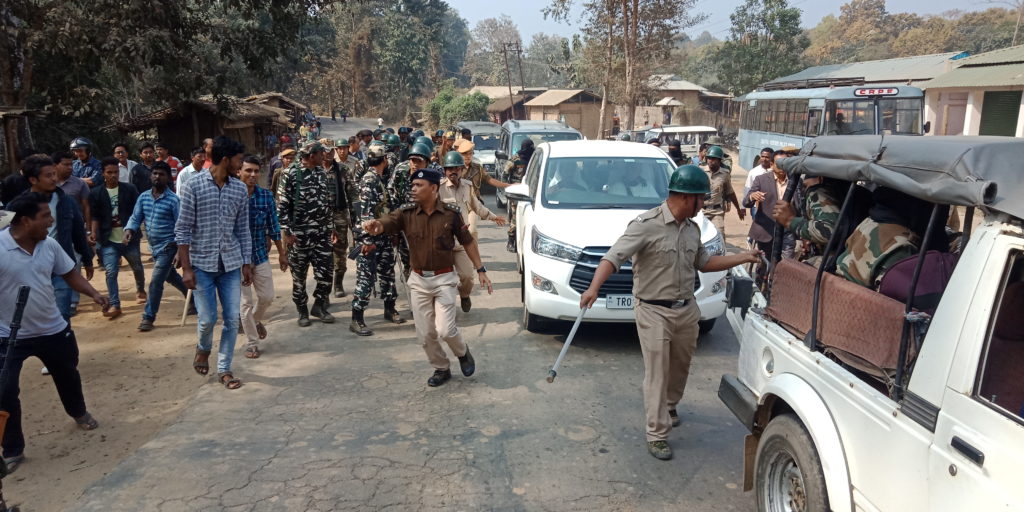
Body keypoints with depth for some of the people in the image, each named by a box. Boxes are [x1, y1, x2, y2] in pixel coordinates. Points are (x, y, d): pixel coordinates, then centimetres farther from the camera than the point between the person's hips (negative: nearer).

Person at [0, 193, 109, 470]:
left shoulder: (49, 244, -6)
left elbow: (69, 273, 7)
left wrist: (94, 293, -8)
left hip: (53, 329, 5)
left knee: (67, 375, 23)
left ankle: (79, 413, 52)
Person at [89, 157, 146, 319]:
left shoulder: (129, 189, -1)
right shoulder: (96, 193, 1)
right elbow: (95, 217, 3)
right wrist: (94, 235, -8)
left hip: (129, 238, 1)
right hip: (109, 241, 0)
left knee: (137, 267, 14)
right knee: (111, 272, -6)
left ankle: (140, 289, 43)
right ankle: (115, 305, -1)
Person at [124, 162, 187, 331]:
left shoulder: (174, 200, -14)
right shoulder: (143, 197, 3)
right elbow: (135, 217, 6)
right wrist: (129, 230, -16)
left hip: (167, 246, -7)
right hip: (154, 246, 7)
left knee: (155, 282, -8)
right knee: (171, 276, 23)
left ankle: (148, 317, 2)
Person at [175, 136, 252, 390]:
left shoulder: (240, 189, 4)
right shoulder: (194, 186, -7)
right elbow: (183, 229, -6)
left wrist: (247, 264, 7)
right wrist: (186, 267, -9)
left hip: (231, 263, 3)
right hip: (202, 263, -3)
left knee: (232, 319, 2)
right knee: (208, 318, 0)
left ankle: (224, 369, 17)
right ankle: (203, 349, 33)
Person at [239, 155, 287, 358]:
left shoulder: (266, 195, -3)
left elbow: (273, 226, 5)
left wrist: (281, 253, 8)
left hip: (261, 254, 3)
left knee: (267, 297, 8)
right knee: (246, 302, 3)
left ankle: (256, 320, 41)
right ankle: (252, 343, 17)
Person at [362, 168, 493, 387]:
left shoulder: (451, 213, -8)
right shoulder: (406, 213, -5)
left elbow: (468, 242, 3)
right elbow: (385, 223, -22)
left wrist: (481, 270, 0)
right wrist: (374, 225, -47)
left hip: (444, 279, -3)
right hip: (418, 281, 3)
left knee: (445, 330, -11)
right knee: (425, 334, 7)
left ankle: (463, 353, 23)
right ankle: (441, 369, 31)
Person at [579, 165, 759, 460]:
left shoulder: (692, 229, 9)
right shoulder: (646, 225, -17)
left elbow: (703, 263, 22)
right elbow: (614, 257, -24)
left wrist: (743, 257, 18)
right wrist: (594, 287, -39)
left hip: (687, 310, 7)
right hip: (654, 312, -7)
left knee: (680, 366, 21)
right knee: (657, 373, -3)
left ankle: (669, 406, 48)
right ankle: (657, 434, 8)